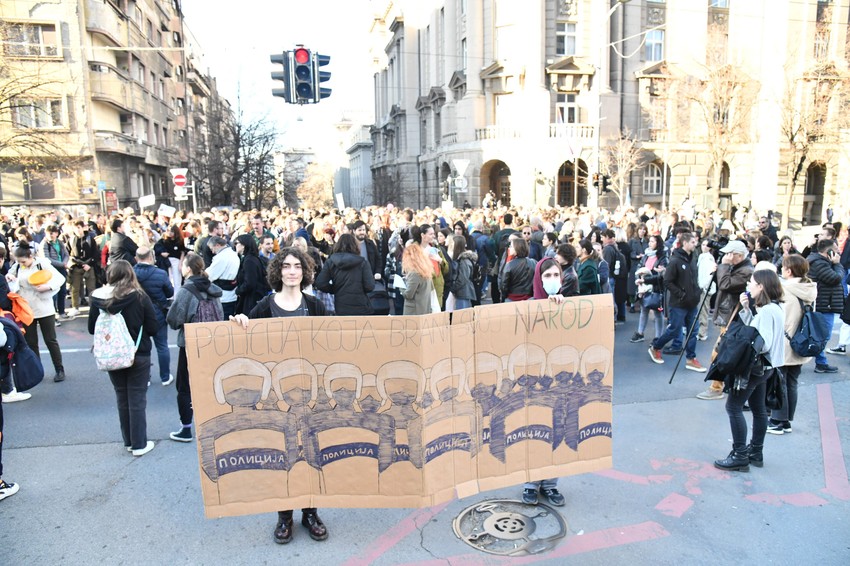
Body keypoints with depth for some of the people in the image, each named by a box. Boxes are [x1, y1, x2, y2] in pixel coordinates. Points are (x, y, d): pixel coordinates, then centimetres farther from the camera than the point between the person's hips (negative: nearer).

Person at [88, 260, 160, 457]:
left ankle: (129, 441, 27)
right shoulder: (140, 297, -15)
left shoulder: (99, 298, -8)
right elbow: (153, 328, -11)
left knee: (122, 399, 17)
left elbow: (92, 329, 1)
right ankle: (139, 444, 12)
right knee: (137, 400, 6)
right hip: (138, 355, -3)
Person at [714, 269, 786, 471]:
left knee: (733, 407, -5)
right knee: (758, 408, 17)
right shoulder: (771, 307, 9)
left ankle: (740, 456, -1)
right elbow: (753, 330, 12)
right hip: (761, 366, 10)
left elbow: (764, 344, -26)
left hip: (756, 366, -10)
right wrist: (746, 309, 2)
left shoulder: (767, 311, -21)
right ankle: (756, 453, 28)